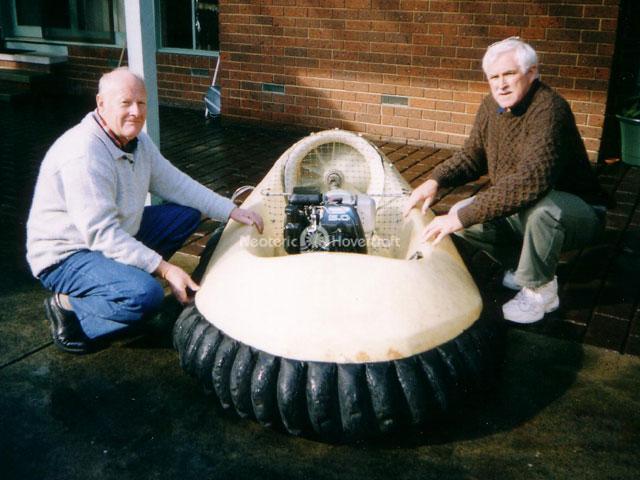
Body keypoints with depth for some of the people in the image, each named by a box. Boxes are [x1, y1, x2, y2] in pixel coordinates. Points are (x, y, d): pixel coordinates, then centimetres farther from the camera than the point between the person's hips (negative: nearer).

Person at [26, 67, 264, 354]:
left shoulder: (137, 140, 0)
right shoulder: (83, 156, -29)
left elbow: (174, 183, 7)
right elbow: (102, 234, -32)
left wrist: (231, 211, -1)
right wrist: (165, 269, -32)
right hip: (65, 255, -9)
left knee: (187, 214, 5)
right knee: (146, 295, -32)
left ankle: (131, 277, 6)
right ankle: (69, 308, -7)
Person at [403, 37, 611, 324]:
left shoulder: (549, 109, -28)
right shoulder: (492, 106, -2)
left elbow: (530, 181, -40)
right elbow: (471, 156, 9)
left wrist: (462, 217, -39)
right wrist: (435, 181, -11)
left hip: (576, 214, -7)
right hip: (520, 212, 8)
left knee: (540, 205, -39)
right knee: (460, 214, -9)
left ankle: (541, 291, -12)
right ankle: (521, 267, 12)